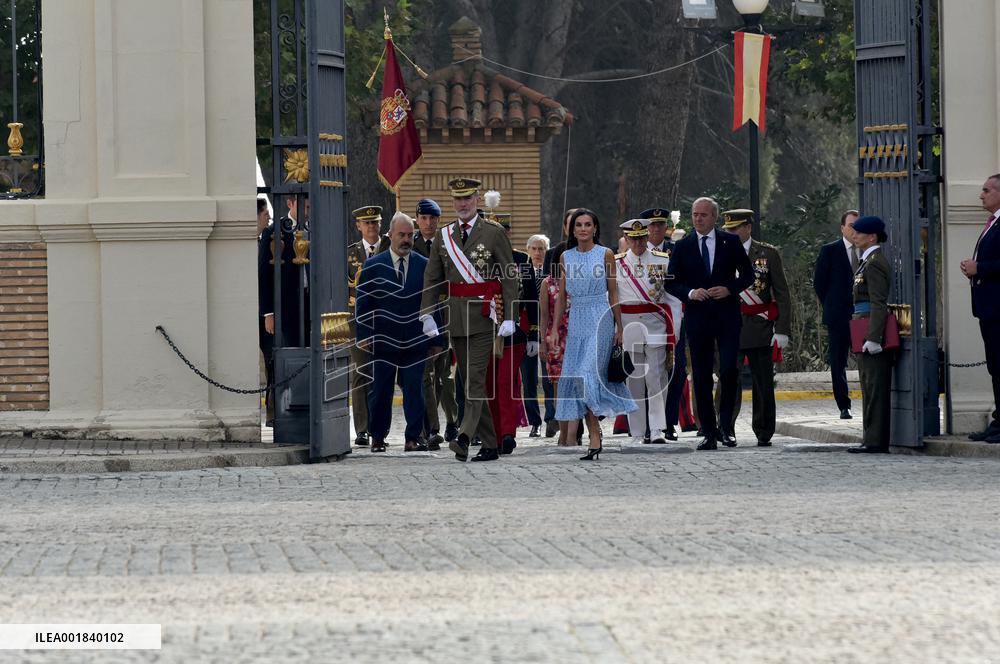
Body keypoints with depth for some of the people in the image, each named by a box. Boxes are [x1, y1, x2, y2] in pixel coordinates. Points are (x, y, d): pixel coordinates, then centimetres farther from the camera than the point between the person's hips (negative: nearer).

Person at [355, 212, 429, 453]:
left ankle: (413, 438, 2)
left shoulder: (424, 266, 6)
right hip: (383, 341, -1)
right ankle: (377, 437, 14)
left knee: (415, 391, -2)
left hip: (415, 342, 1)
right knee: (380, 392, 4)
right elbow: (362, 303, 3)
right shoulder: (373, 266, 3)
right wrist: (364, 336, -4)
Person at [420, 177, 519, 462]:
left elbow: (509, 277, -5)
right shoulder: (444, 236, 10)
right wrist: (427, 313, 1)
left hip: (484, 315, -6)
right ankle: (489, 446, 15)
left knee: (475, 379, -15)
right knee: (469, 382, 8)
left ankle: (464, 437, -26)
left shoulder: (494, 233, -3)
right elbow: (432, 278, 11)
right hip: (456, 318, 6)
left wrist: (509, 317, -11)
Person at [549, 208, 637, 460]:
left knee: (588, 374, -14)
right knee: (574, 377, 0)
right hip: (576, 320, 4)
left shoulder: (605, 255, 0)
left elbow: (613, 294, 3)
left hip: (600, 319, -4)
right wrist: (554, 330, 7)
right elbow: (561, 296, 11)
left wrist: (619, 327, 1)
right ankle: (594, 436, 5)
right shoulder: (566, 257, 9)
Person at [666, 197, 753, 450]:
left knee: (729, 370, -13)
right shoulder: (682, 247, 6)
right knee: (701, 378, 2)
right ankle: (710, 433, 8)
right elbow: (671, 282, 7)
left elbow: (747, 275, 7)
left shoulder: (730, 242, 4)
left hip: (727, 316, -1)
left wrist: (729, 289, -11)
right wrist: (690, 293, -12)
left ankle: (726, 425, 2)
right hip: (697, 318, 1)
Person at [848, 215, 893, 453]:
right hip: (868, 334, 11)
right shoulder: (870, 260, 18)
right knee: (870, 387, 12)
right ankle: (873, 439, 16)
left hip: (870, 332, -11)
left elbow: (879, 304, -20)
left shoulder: (874, 263, -13)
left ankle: (875, 440, -10)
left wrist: (873, 338, -25)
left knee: (874, 386, -9)